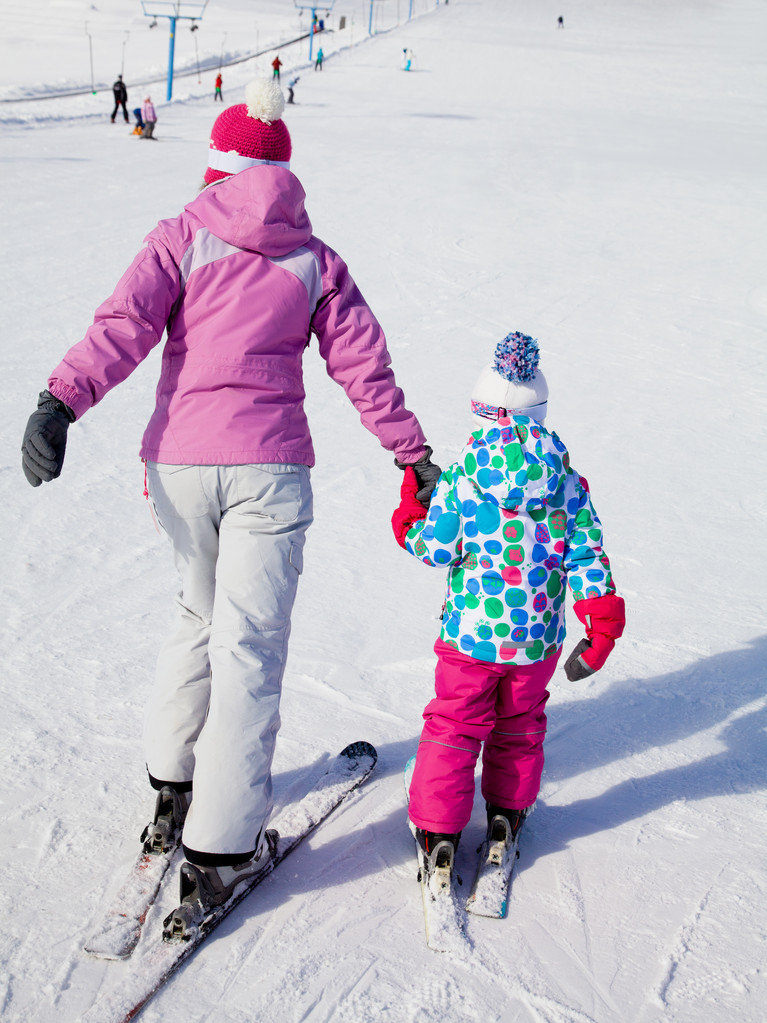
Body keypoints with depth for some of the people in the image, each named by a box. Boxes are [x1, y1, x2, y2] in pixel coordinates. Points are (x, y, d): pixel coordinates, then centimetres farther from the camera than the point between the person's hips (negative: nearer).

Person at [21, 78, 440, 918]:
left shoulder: (183, 236, 6)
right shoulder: (315, 261, 9)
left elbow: (123, 324, -9)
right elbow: (363, 366, 8)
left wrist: (61, 400, -16)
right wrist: (415, 454, 15)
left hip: (179, 459, 2)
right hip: (269, 465, -1)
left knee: (201, 617, 23)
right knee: (249, 647, 0)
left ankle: (172, 778, 33)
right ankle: (220, 845, 1)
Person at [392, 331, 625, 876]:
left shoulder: (459, 479, -11)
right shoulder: (566, 481, -3)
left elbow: (438, 549, -8)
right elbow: (587, 550, -4)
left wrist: (409, 514, 10)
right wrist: (602, 623, -1)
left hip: (471, 632, -2)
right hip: (538, 636, 3)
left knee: (454, 725, 11)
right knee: (520, 725, 23)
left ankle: (438, 827, 12)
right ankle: (508, 812, 35)